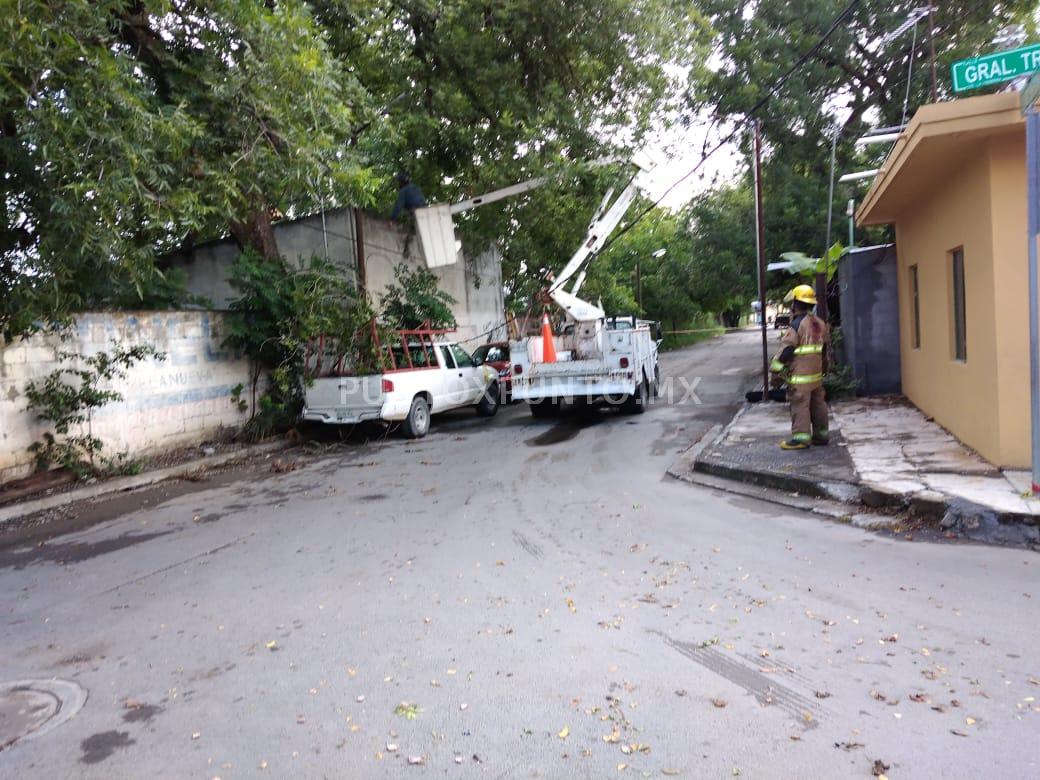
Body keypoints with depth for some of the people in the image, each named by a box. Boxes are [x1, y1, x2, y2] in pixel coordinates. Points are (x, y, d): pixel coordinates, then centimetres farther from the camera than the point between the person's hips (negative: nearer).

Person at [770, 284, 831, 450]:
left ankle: (801, 437, -7)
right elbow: (826, 347, 21)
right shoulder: (820, 323, 13)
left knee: (800, 405, -7)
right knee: (818, 404, 14)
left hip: (799, 375, -9)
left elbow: (786, 349, -16)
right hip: (817, 374, 9)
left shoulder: (797, 324, -14)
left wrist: (776, 370, -11)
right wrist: (824, 367, 30)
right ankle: (821, 434, 21)